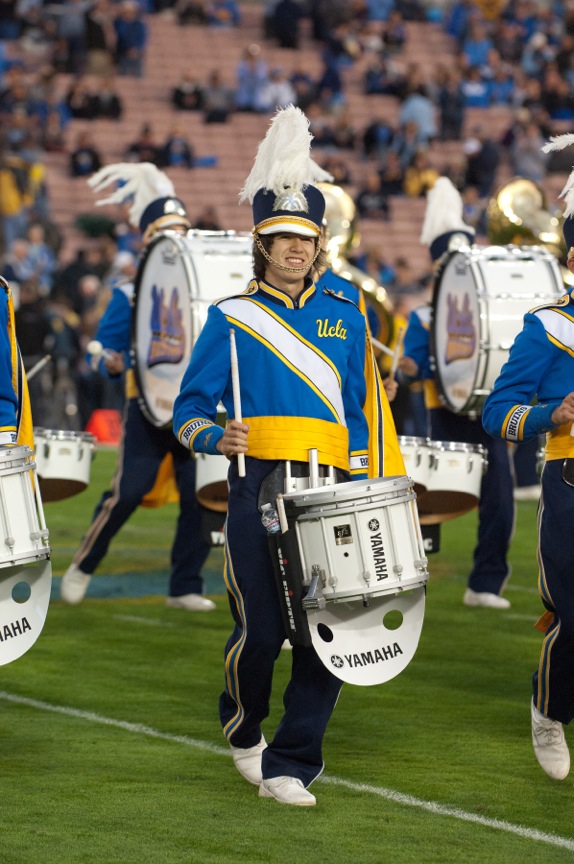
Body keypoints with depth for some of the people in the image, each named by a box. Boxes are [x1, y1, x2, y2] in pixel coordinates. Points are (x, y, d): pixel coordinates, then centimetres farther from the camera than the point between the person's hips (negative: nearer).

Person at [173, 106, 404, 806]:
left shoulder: (345, 317, 13)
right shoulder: (231, 319, 6)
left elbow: (362, 410, 17)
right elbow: (189, 411, 6)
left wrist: (371, 487, 8)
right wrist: (217, 439, -15)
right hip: (259, 487, -2)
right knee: (260, 631, -4)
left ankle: (290, 765, 4)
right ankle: (243, 731, 26)